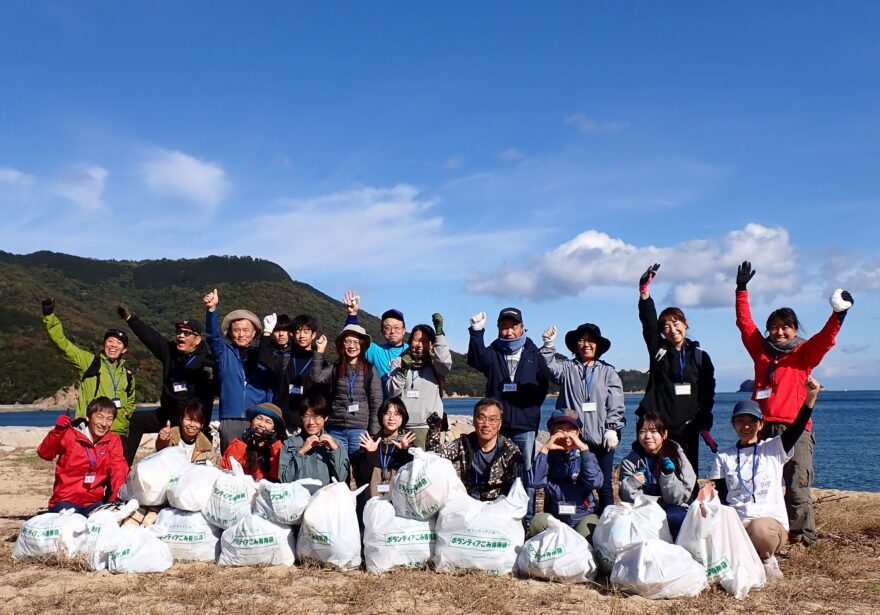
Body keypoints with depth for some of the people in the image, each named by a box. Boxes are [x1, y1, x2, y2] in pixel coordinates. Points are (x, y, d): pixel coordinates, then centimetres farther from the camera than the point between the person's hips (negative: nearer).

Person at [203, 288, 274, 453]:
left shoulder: (262, 356, 11)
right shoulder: (224, 353, 10)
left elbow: (270, 390, 11)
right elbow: (213, 335, -8)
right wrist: (211, 309, -26)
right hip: (230, 421, 0)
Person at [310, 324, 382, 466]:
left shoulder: (370, 370, 3)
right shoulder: (334, 369, 9)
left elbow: (376, 403, 0)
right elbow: (316, 377, -10)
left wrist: (374, 433, -6)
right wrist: (320, 351, -8)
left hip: (360, 430, -2)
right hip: (335, 430, 2)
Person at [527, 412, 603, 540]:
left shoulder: (584, 456, 0)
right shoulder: (549, 457, 2)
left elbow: (596, 482, -20)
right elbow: (533, 482, -17)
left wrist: (584, 449, -23)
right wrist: (544, 449, -17)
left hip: (583, 517, 0)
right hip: (553, 518, 0)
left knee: (589, 523, -31)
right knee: (538, 520, -29)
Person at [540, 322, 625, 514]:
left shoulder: (608, 371, 10)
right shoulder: (567, 368, 10)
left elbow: (616, 404, 4)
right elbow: (549, 367, -10)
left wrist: (612, 429, -5)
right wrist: (548, 345, -23)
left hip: (601, 439, 1)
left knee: (604, 486, 5)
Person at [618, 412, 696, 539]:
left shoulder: (677, 457, -1)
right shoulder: (629, 462, 3)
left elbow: (677, 499, -4)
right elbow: (628, 499, -3)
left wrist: (668, 475, -20)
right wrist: (632, 483, -23)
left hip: (672, 511, 0)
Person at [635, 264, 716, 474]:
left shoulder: (700, 356, 9)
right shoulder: (658, 351, 7)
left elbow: (707, 394, 6)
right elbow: (648, 322, -6)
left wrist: (705, 426, -2)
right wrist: (644, 290, -17)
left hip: (688, 427, 1)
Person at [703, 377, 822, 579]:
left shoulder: (773, 449, 10)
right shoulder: (723, 457, 16)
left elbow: (797, 428, -7)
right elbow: (721, 497, 11)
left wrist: (810, 397, -22)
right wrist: (709, 496, -13)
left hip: (771, 522, -1)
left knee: (760, 529, -39)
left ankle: (766, 559, -4)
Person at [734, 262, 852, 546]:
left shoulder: (803, 354, 9)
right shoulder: (761, 351, 14)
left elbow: (825, 339, -5)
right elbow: (745, 323, 15)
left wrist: (838, 314, -20)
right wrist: (742, 290, 14)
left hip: (795, 428, -3)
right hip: (763, 427, 3)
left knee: (797, 486, -7)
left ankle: (801, 536, 0)